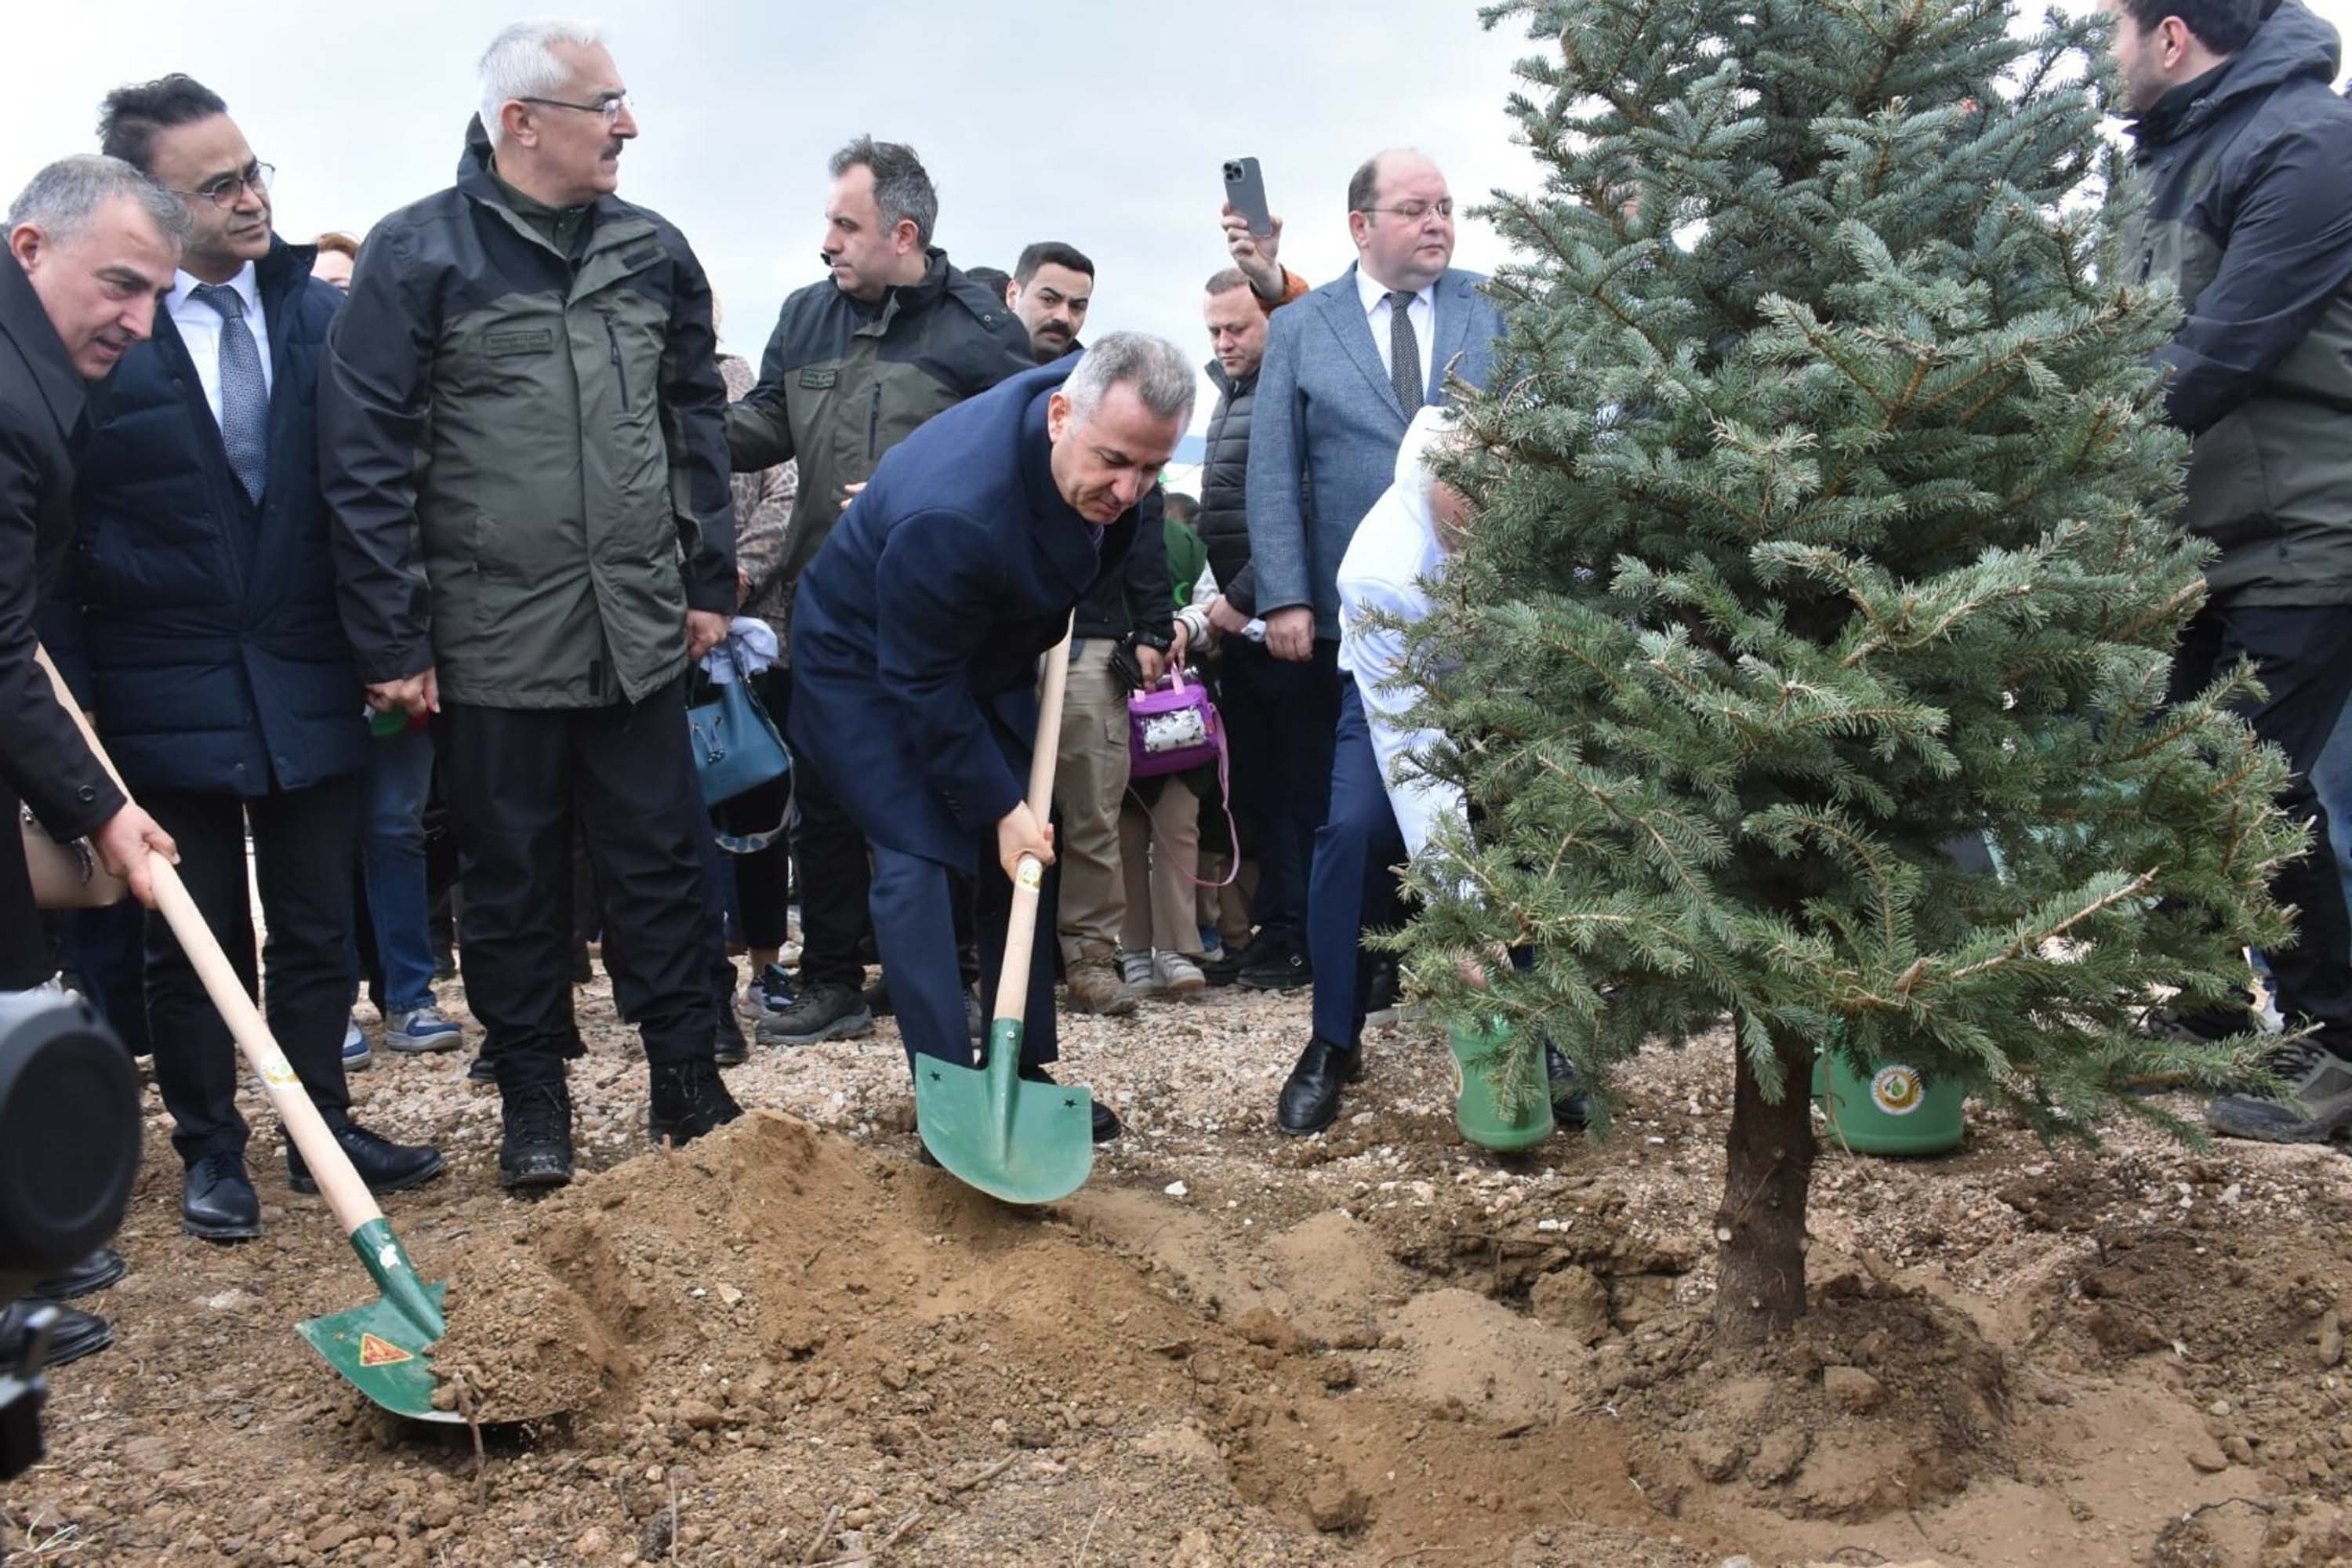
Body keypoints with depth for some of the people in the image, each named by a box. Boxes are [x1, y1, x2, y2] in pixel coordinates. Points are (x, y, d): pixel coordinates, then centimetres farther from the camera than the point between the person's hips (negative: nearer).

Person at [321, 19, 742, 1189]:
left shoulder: (653, 251, 7)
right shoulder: (417, 255, -6)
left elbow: (698, 423, 14)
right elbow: (366, 460, -7)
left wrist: (709, 579, 11)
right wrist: (392, 641, -9)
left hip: (638, 634, 3)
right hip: (492, 643, -3)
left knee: (661, 864, 10)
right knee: (513, 879, 10)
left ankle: (687, 1088, 23)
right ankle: (533, 1100, 26)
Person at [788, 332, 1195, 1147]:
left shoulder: (1108, 415, -20)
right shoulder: (952, 515, -41)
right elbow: (921, 684, -29)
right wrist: (999, 807, -23)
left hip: (983, 657, 7)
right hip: (869, 668, -7)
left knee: (1022, 857, 6)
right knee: (916, 860, -15)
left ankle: (1024, 1070, 16)